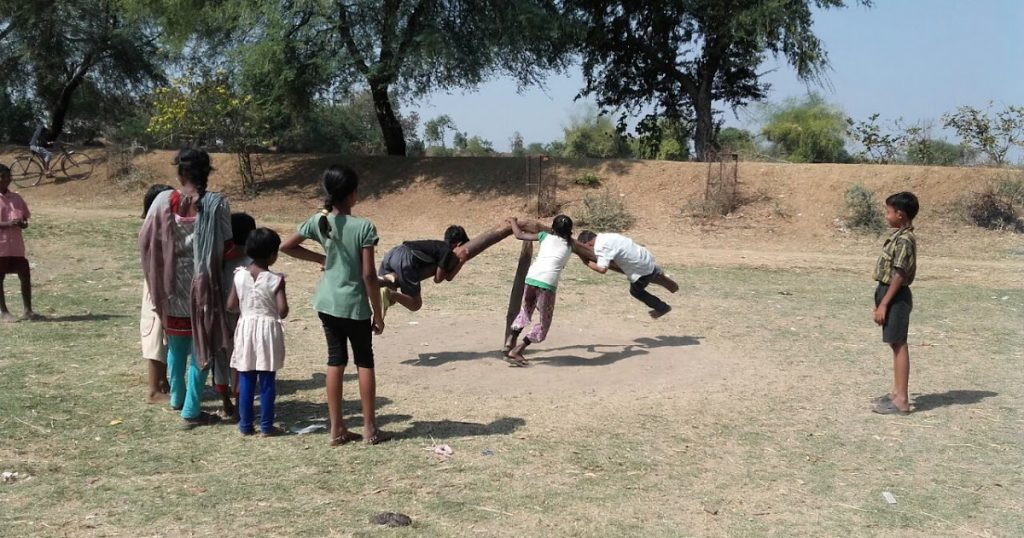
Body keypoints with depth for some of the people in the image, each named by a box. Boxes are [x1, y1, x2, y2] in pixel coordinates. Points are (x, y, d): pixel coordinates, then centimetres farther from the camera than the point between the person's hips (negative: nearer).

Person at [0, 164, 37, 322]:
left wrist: (23, 223, -8)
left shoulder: (16, 198, 10)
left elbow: (25, 218, 14)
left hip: (17, 245, 5)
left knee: (25, 276, 2)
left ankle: (28, 310, 11)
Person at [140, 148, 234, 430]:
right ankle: (191, 412, 6)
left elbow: (145, 241, 1)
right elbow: (226, 248, -13)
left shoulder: (163, 200, -5)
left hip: (171, 285, 3)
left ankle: (177, 397, 37)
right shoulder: (217, 204, -13)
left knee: (176, 343, 22)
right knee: (201, 347, 6)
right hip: (203, 285, -3)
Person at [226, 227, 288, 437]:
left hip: (246, 328, 3)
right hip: (268, 329, -3)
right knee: (267, 382, 5)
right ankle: (266, 426, 10)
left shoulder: (239, 275, -3)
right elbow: (283, 310, -16)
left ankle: (245, 425, 15)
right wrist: (274, 312, 5)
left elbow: (231, 305, 0)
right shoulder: (276, 279, -13)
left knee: (245, 382, 10)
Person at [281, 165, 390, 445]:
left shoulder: (318, 222, -3)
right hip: (355, 306, -4)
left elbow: (286, 246, 8)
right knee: (364, 362, 9)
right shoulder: (364, 227, -17)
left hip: (327, 303, 4)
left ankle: (337, 429, 14)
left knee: (335, 360, 11)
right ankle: (370, 429, 13)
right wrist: (378, 313, -7)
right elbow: (369, 275, -16)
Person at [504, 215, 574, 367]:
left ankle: (511, 340, 13)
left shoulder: (546, 236, 20)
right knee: (544, 323, 13)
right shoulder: (569, 245, 21)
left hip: (531, 278, 3)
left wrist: (513, 221, 39)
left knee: (526, 310, 31)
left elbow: (519, 235, 22)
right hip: (547, 284, -3)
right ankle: (516, 350, -1)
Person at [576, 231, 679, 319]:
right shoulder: (603, 237, 1)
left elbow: (602, 269, -36)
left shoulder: (601, 248, -27)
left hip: (642, 267, -8)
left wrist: (589, 263, -21)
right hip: (645, 256, 8)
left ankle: (662, 308, 33)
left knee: (636, 291, 20)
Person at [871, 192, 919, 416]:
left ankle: (901, 400, -2)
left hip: (896, 297, -10)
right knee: (896, 345, 15)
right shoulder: (899, 237, 12)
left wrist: (883, 304, -21)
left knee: (899, 345, -6)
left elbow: (899, 276, -22)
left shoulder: (904, 240, -19)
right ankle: (897, 392, 24)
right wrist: (881, 301, 18)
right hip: (891, 295, 10)